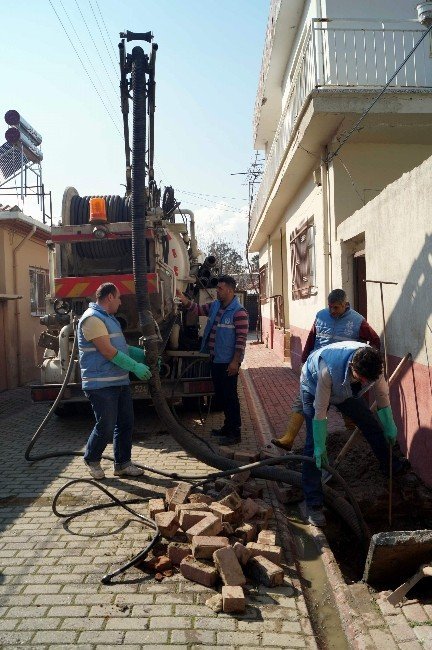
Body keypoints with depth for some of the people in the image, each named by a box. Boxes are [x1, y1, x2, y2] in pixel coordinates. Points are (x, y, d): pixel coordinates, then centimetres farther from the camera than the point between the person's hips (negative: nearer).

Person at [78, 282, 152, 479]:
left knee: (126, 423, 12)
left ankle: (122, 464, 23)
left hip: (120, 381, 10)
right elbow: (108, 352, -20)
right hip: (101, 384, -10)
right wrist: (136, 367, -18)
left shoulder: (109, 318, 18)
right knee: (106, 426, -2)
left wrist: (145, 355, 9)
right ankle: (92, 459, 23)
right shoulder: (92, 318, -15)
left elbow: (122, 347, 20)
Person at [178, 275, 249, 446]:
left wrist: (235, 361, -20)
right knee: (220, 395, 17)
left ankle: (235, 433, 7)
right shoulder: (214, 306, 9)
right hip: (215, 360, 9)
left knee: (230, 396, -2)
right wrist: (184, 300, 0)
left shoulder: (238, 312, -16)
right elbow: (198, 309, 19)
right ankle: (228, 427, 31)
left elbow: (241, 338, -18)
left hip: (228, 362, -9)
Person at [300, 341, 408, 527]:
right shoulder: (329, 369, -46)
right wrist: (320, 446, -27)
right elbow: (320, 411, -35)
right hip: (314, 388, -5)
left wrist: (390, 427, 0)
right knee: (313, 445, -14)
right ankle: (313, 504, -7)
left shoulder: (372, 364, -30)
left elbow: (382, 394, -10)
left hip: (345, 389, 5)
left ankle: (390, 465, 39)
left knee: (372, 423, 11)